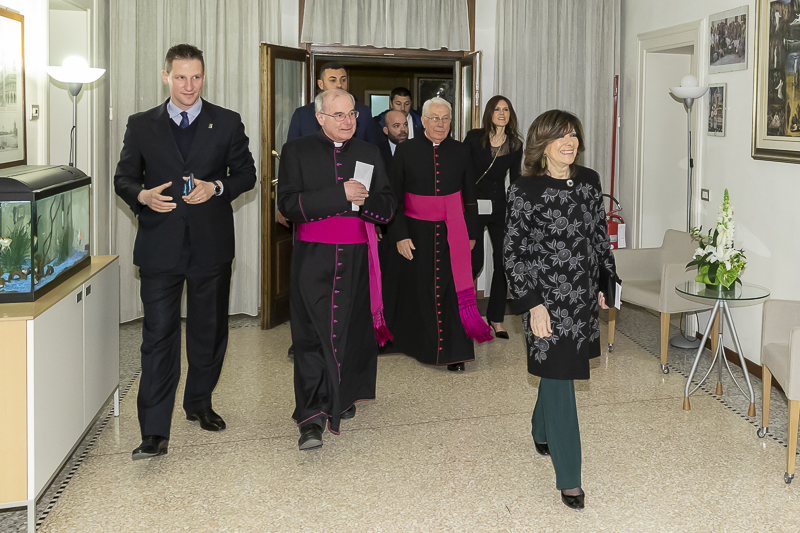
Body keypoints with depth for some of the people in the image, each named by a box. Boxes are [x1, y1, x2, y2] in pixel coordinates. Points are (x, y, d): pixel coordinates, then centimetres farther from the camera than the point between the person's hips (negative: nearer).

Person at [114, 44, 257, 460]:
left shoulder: (227, 123, 5)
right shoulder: (141, 125, 6)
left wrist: (216, 187, -14)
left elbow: (246, 174, 6)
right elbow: (123, 178, 8)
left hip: (211, 244, 1)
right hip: (160, 246, -1)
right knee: (158, 335, -6)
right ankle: (155, 431, -3)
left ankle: (199, 403, 35)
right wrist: (143, 196, -14)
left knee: (209, 331, 13)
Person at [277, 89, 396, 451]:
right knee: (312, 334, -7)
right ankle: (312, 417, -5)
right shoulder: (296, 152, 4)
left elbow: (387, 208, 10)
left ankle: (343, 398, 28)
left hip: (357, 258, 3)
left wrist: (360, 200, -11)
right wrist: (341, 195, -16)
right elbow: (289, 204, -10)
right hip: (313, 259, -3)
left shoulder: (369, 154, 14)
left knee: (352, 331, 8)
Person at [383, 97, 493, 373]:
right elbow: (395, 197, -1)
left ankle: (454, 352, 2)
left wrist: (471, 234, 5)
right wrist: (400, 235, -8)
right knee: (416, 287, 8)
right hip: (415, 233, 0)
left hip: (451, 234, 1)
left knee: (451, 288, -2)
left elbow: (470, 196, 8)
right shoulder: (406, 151, -1)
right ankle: (416, 344, 26)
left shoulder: (461, 152, 3)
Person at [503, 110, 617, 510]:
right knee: (559, 382, -4)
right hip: (547, 298, -6)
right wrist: (533, 304, -16)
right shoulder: (525, 190, -13)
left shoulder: (589, 181, 5)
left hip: (583, 296, 6)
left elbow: (600, 235, 14)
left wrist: (605, 283, 13)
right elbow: (514, 252, -12)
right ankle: (568, 479, 4)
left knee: (560, 372, 21)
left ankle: (542, 432, 49)